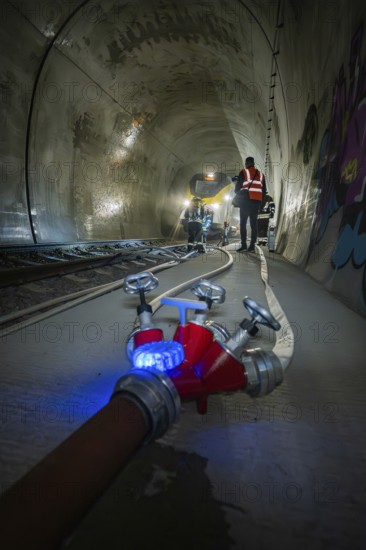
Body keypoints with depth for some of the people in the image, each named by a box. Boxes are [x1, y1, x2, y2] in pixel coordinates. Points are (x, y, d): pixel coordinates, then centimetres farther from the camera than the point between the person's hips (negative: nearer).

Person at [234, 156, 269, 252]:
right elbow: (264, 189, 16)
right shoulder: (261, 174, 17)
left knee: (243, 223, -1)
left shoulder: (244, 172, 2)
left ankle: (244, 245, -9)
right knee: (254, 223, 5)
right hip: (257, 201, 5)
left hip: (247, 200, -4)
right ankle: (252, 246, 3)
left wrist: (237, 194, 20)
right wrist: (263, 202, 20)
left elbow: (238, 186, 0)